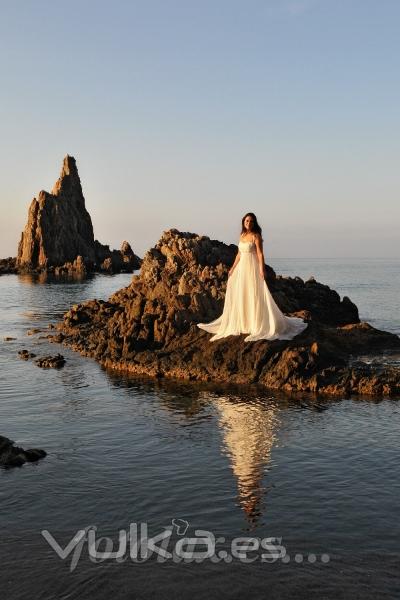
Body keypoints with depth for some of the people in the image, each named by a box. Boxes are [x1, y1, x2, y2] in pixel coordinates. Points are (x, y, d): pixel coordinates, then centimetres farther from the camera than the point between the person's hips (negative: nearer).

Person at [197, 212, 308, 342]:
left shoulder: (256, 236, -9)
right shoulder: (242, 235, 12)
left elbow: (260, 254, -15)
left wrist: (261, 270, -24)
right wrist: (233, 268, 18)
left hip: (252, 268, -7)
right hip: (241, 268, 7)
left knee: (254, 296, -6)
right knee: (240, 296, 10)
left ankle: (259, 325, -1)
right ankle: (242, 323, 21)